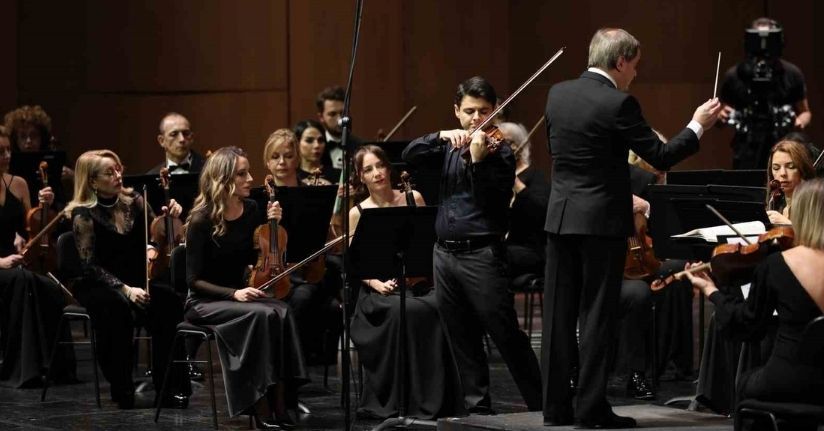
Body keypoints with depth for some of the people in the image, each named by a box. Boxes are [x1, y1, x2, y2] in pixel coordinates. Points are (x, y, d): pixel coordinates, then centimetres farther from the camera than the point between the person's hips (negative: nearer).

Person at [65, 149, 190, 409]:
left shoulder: (134, 202, 5)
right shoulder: (84, 215, -8)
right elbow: (91, 265, -14)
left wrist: (170, 215, -13)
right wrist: (125, 289, -27)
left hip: (135, 282, 4)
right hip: (97, 287, -4)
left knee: (169, 302, -27)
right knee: (119, 307, -38)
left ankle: (170, 387, -22)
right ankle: (122, 389, -26)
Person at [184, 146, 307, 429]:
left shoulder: (251, 210, 3)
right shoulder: (202, 220, -14)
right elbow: (194, 280, -13)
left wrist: (272, 224, -3)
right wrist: (233, 293, -26)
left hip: (239, 294, 5)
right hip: (205, 302, -5)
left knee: (281, 312, -27)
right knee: (261, 314, -33)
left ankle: (278, 406, -28)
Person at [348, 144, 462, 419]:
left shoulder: (413, 199, 9)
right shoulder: (358, 214, 4)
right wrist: (377, 283, -17)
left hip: (419, 282, 2)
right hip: (380, 289, -2)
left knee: (438, 307, -32)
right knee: (407, 311, -36)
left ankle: (438, 399, -22)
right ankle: (412, 402, -27)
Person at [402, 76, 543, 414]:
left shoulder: (499, 152, -3)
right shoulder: (449, 147, 13)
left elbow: (494, 203, -15)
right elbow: (409, 156, 0)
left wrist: (477, 160, -26)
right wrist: (441, 136, -14)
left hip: (482, 255, -6)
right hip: (445, 255, 6)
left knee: (508, 338, -7)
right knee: (463, 342, 9)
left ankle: (541, 405, -2)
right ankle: (477, 408, 15)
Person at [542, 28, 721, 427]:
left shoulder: (557, 94, 5)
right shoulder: (618, 104, -14)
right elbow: (660, 157, -10)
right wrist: (697, 125, 3)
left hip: (560, 218, 6)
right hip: (602, 221, -6)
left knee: (558, 314, 8)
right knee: (596, 316, -1)